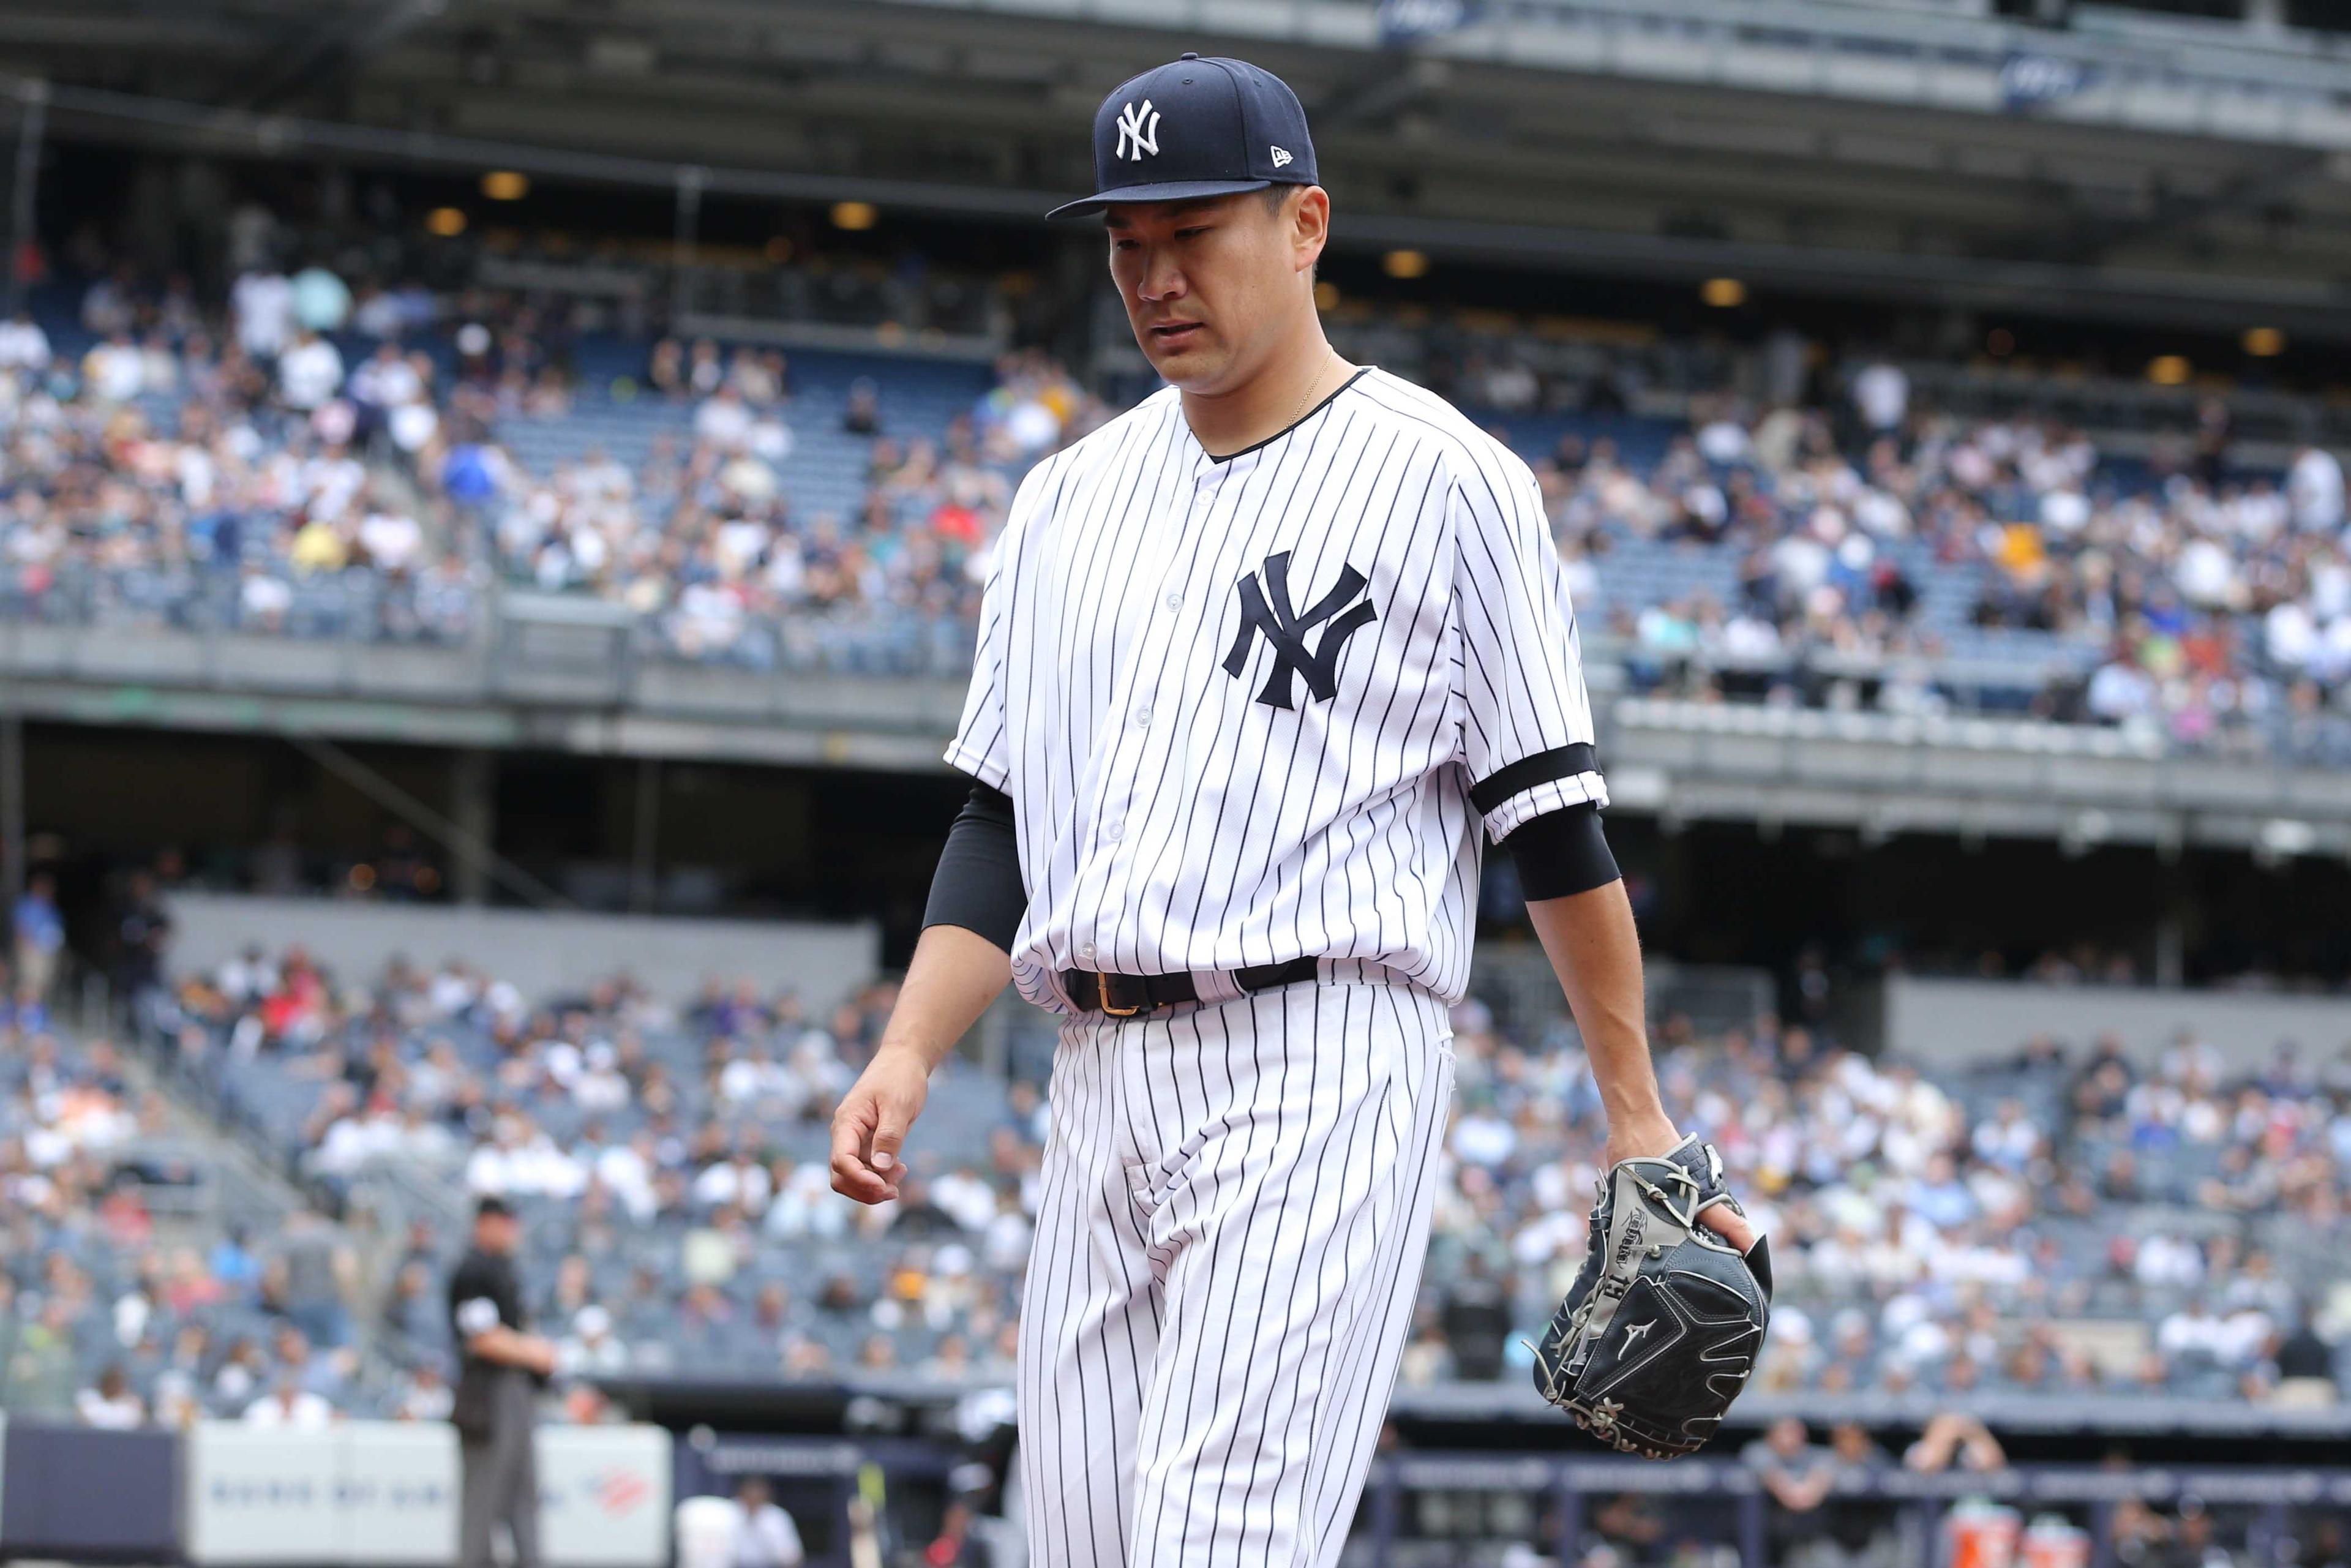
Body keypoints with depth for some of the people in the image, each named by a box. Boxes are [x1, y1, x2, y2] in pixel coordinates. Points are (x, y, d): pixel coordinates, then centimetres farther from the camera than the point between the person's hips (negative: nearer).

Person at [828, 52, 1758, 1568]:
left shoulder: (1445, 483, 0)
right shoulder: (1068, 501, 17)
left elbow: (1554, 816, -1)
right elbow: (1002, 822, 17)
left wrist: (1636, 1115, -4)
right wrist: (908, 1055, 3)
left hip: (1322, 1069, -6)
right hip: (1101, 1089, 6)